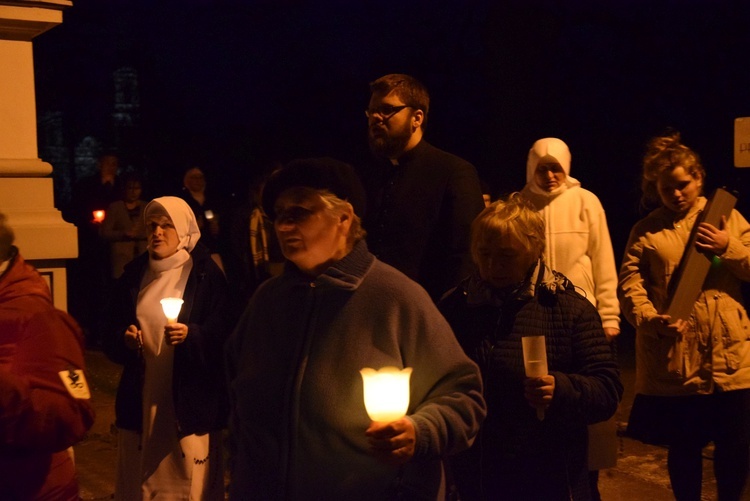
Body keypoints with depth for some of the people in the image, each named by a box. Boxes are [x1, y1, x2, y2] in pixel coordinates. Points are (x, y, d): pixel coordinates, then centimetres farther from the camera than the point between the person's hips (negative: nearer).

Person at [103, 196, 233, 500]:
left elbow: (224, 335, -7)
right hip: (141, 401, 4)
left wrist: (192, 335, -24)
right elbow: (111, 336, 11)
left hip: (191, 401, -4)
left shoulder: (207, 275, -4)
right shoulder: (134, 275, 10)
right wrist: (124, 339, -10)